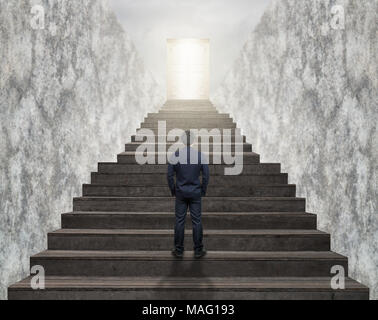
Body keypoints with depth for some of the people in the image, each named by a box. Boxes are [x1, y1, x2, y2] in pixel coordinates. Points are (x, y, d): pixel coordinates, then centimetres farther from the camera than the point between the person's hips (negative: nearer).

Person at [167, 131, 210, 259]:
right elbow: (206, 175, -4)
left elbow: (170, 175, -4)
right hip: (195, 193, 0)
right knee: (197, 221, 7)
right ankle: (198, 251, 14)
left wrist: (173, 191, 8)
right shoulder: (200, 155, -5)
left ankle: (179, 251, 14)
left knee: (179, 221, 7)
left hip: (180, 193, 0)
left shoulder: (175, 155, -5)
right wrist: (203, 191, 8)